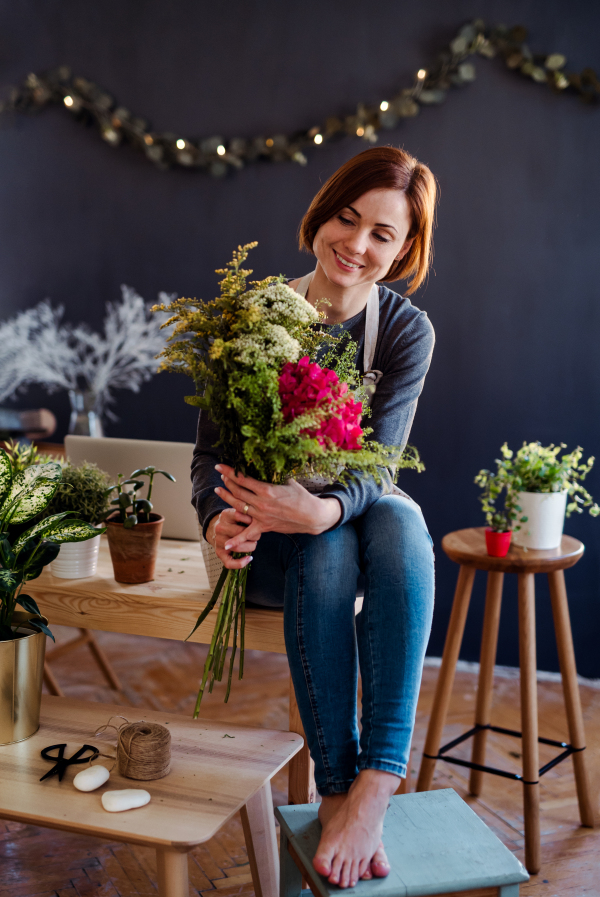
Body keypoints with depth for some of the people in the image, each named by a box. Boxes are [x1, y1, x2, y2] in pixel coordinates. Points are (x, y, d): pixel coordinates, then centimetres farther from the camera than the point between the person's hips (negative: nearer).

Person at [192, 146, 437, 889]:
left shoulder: (407, 331, -6)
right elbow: (212, 450, -9)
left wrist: (323, 509, -42)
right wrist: (219, 519, -32)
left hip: (362, 514, 1)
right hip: (272, 533, -1)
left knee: (401, 522, -34)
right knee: (327, 555, -34)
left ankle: (379, 780, -35)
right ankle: (336, 791, -26)